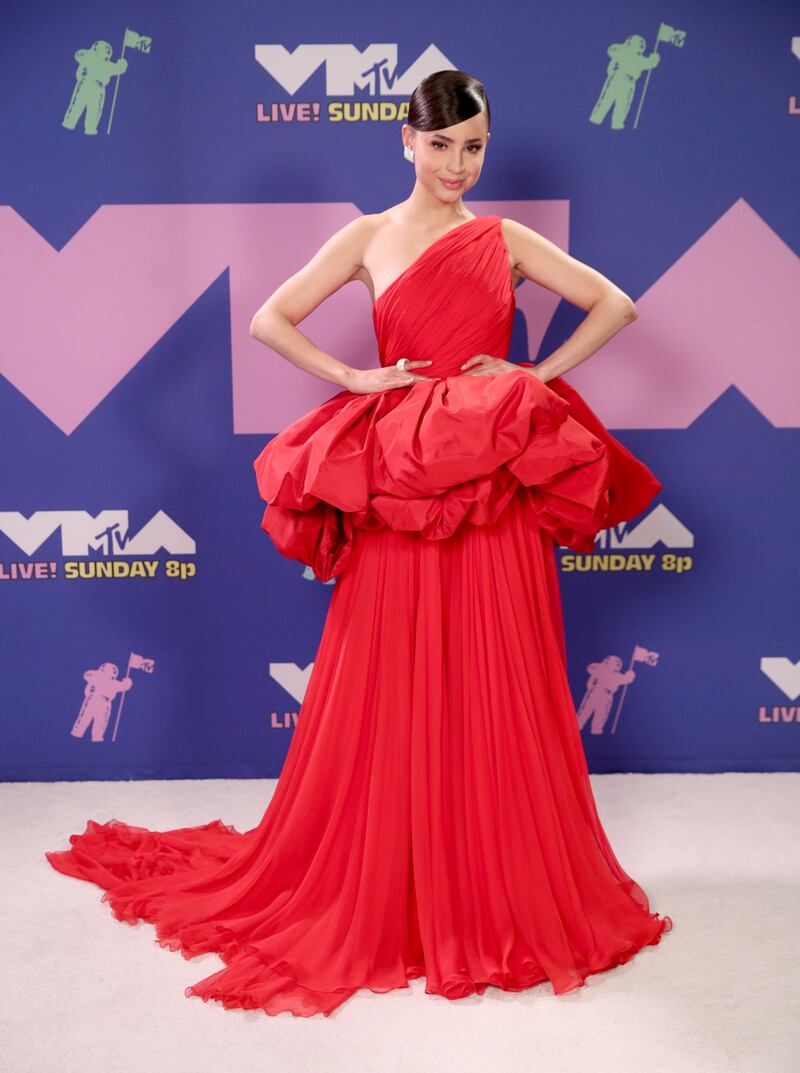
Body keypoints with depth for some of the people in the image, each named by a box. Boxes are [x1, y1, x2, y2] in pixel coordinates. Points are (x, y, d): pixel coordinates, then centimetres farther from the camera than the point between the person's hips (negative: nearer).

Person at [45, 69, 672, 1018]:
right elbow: (269, 319, 2)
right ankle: (386, 878, 21)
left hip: (495, 481, 1)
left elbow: (615, 305, 10)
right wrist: (354, 380, -6)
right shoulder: (368, 238, 7)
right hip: (396, 479, -1)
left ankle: (500, 879, 22)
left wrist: (539, 376, 0)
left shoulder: (506, 241, 10)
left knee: (496, 687, 5)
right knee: (392, 686, 4)